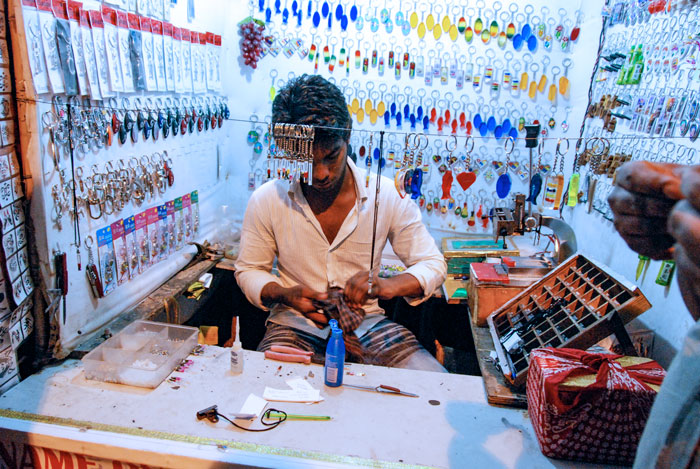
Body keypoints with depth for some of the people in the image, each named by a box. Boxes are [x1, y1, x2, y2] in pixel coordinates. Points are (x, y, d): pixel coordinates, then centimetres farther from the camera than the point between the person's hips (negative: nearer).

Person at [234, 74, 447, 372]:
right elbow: (248, 270, 6)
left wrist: (386, 286, -22)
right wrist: (287, 295, -17)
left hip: (366, 321, 2)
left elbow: (433, 265, 0)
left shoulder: (388, 196, -9)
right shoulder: (267, 201, -8)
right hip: (295, 324, -1)